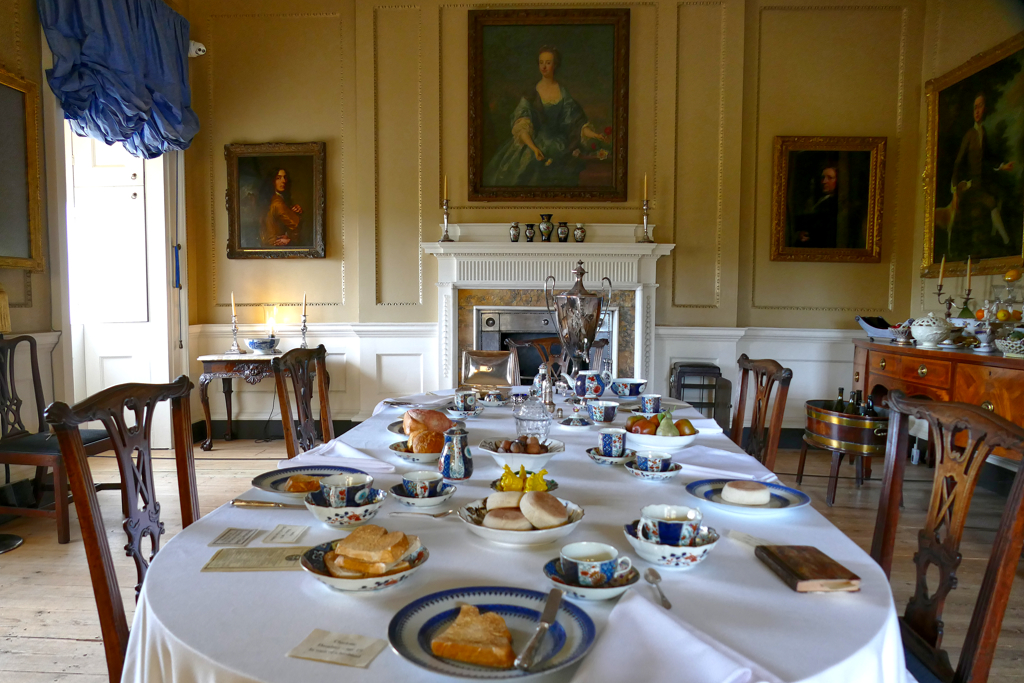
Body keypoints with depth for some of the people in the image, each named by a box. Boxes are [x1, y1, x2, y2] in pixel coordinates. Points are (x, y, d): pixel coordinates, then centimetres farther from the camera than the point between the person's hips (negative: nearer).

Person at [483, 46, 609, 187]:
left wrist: (594, 134, -16)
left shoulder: (563, 93, 4)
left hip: (559, 149, 1)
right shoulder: (530, 94, -1)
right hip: (531, 145, -1)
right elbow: (521, 126, -12)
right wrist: (534, 148, -28)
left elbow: (575, 122, 0)